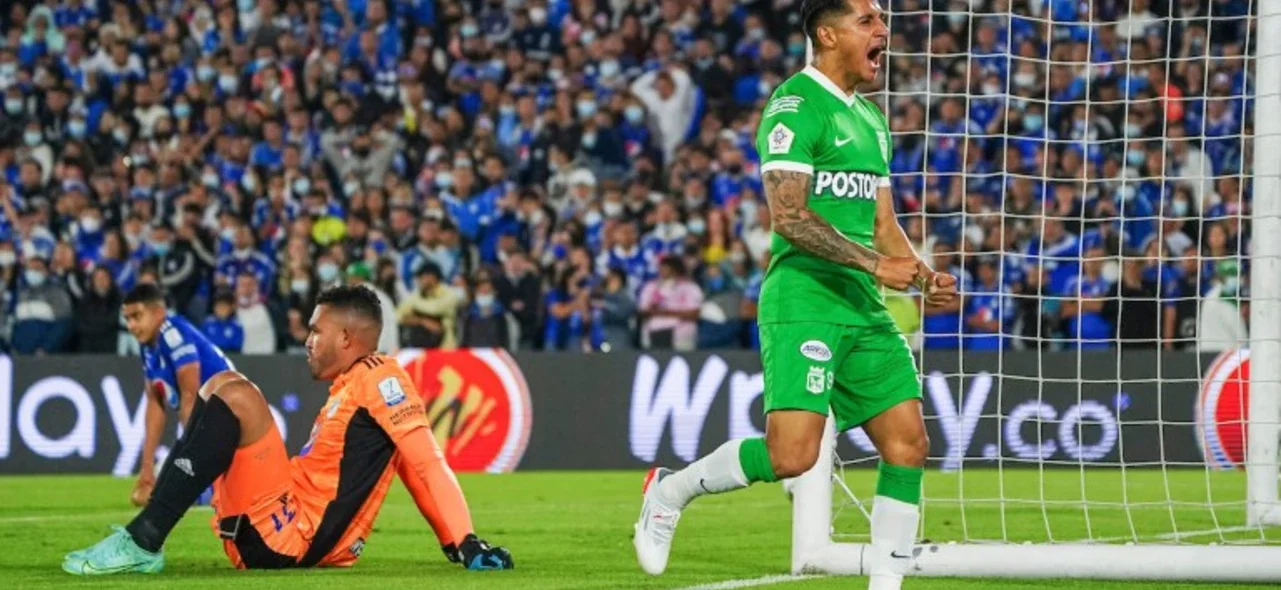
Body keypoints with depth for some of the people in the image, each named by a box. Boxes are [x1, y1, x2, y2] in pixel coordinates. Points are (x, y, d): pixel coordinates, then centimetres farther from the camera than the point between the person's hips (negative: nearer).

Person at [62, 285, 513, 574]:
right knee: (222, 384, 18)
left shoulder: (377, 378, -6)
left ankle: (143, 543, -26)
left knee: (237, 397, -20)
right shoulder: (354, 387, 23)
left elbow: (426, 463, -14)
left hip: (286, 540, -10)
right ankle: (143, 538, 3)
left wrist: (466, 547, -22)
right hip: (278, 535, 10)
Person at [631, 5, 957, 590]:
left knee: (908, 443, 0)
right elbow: (789, 216, -17)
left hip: (863, 310, 9)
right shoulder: (796, 107, -9)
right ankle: (671, 491, 6)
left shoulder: (870, 119, 20)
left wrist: (922, 276, 5)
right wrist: (876, 264, -20)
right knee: (792, 454, -18)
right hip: (803, 302, -9)